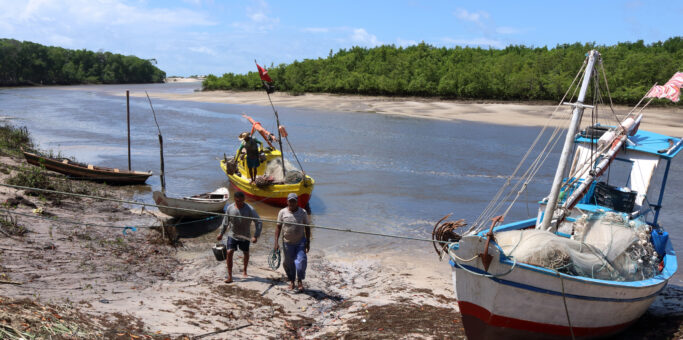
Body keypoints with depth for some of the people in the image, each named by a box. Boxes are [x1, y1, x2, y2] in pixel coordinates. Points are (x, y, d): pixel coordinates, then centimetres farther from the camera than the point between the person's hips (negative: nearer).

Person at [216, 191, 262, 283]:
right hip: (232, 235, 1)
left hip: (245, 237, -1)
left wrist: (256, 236, -23)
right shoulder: (229, 208, -10)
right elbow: (225, 222, 5)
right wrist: (221, 234, 11)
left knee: (246, 253, 15)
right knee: (229, 253, -12)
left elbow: (258, 222, -16)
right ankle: (229, 276, -6)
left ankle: (245, 270, 41)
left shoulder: (250, 209, -19)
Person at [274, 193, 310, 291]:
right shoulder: (282, 212, -2)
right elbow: (278, 227, 0)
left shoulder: (303, 212, -1)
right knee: (288, 263, 10)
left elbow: (307, 228, 4)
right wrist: (276, 242, -7)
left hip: (300, 241, -1)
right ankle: (291, 281, 30)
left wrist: (308, 242, 0)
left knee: (301, 261, -12)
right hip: (287, 242, 1)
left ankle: (300, 281, 4)